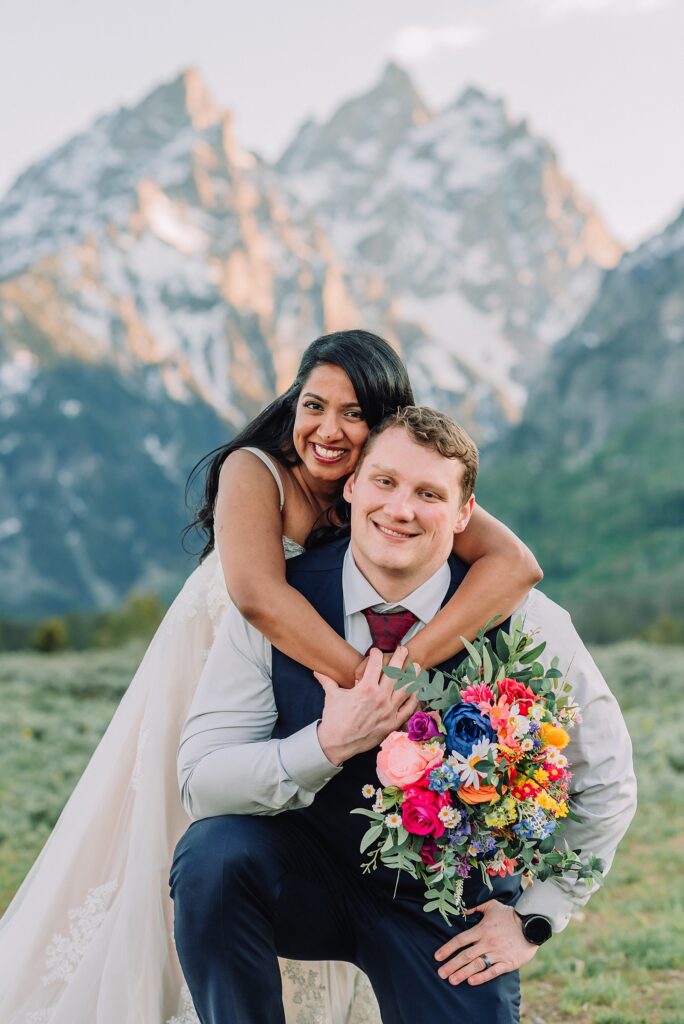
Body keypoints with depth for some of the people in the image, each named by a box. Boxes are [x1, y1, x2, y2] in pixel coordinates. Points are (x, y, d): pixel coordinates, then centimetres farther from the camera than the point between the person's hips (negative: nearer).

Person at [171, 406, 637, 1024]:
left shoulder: (524, 622, -14)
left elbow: (607, 785, -2)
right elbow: (200, 782, -18)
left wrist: (533, 917, -3)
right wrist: (330, 743, -32)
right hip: (307, 873, 0)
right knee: (214, 851, -30)